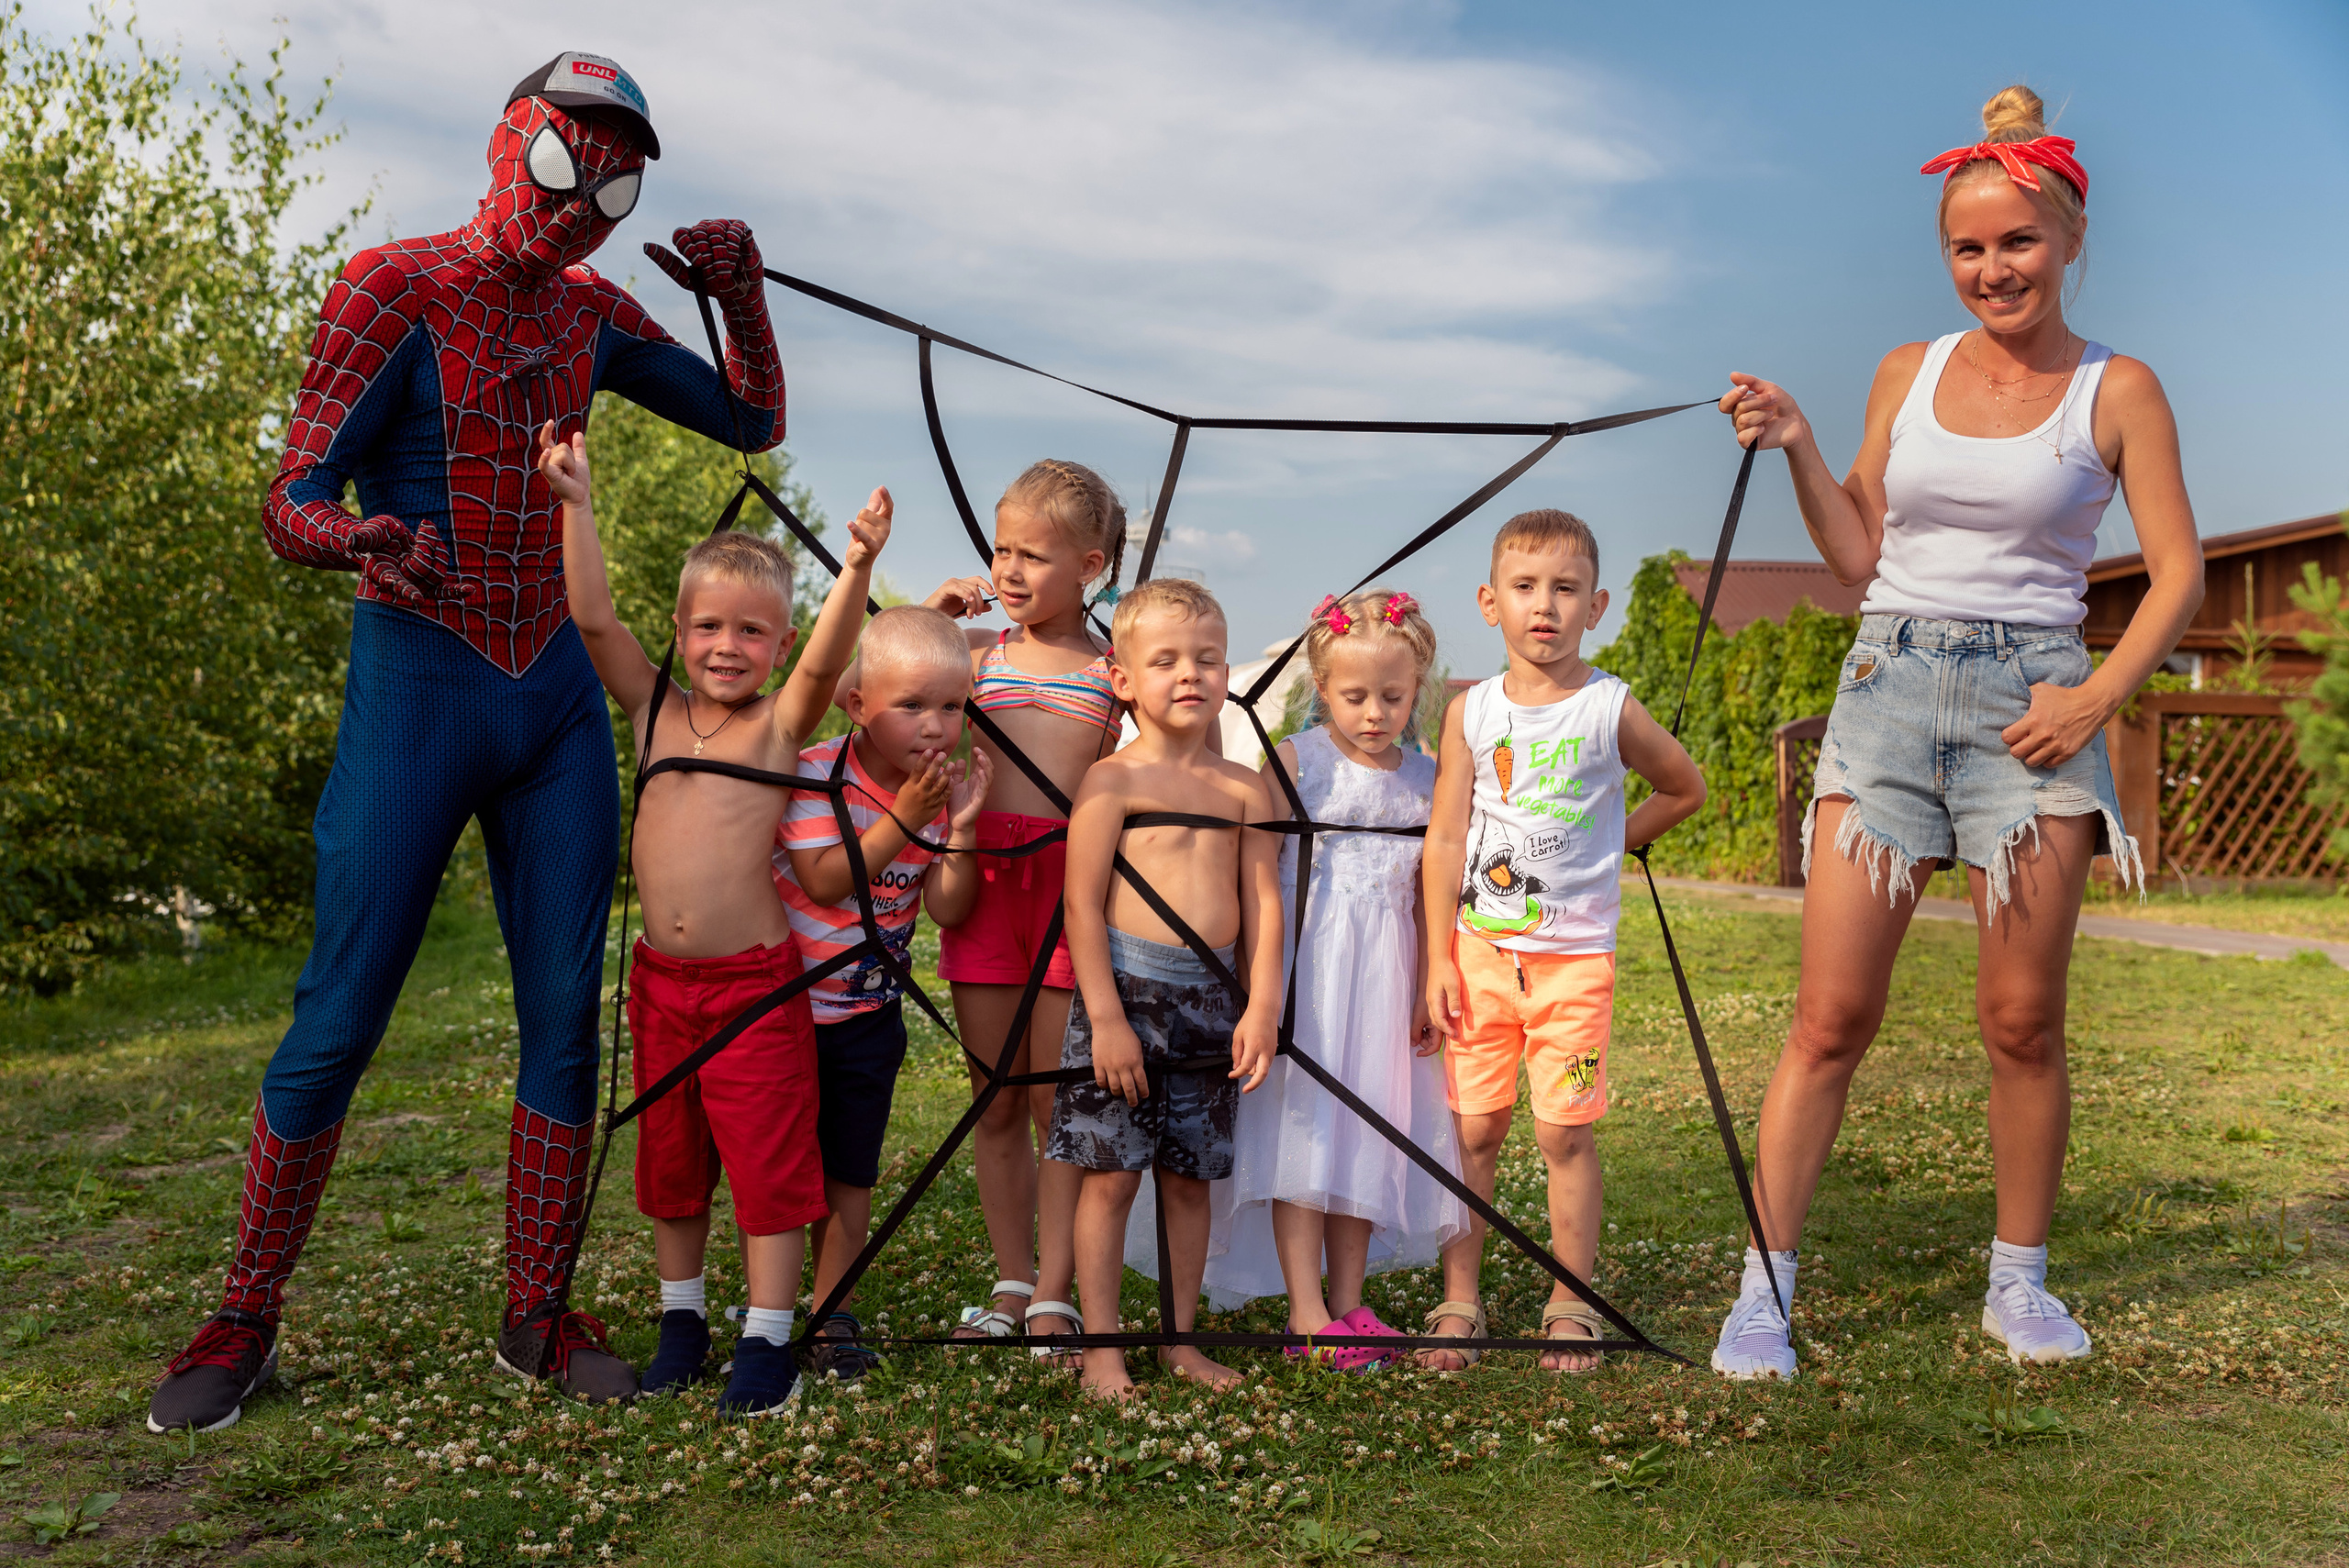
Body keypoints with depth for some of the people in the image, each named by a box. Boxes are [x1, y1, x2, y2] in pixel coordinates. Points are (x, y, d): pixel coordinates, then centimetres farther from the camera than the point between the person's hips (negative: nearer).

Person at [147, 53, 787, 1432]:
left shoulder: (593, 312, 9)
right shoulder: (393, 289, -7)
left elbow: (754, 424, 17)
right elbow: (290, 505, -12)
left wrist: (744, 292, 1)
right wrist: (363, 538, -35)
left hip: (559, 696, 5)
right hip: (416, 690, -5)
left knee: (567, 1017, 4)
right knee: (340, 1020, -1)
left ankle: (540, 1316, 17)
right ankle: (243, 1326, 17)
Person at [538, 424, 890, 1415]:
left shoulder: (783, 723, -5)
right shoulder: (653, 710, 5)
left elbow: (827, 659, -23)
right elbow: (593, 620, -4)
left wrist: (859, 568, -38)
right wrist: (576, 504, -11)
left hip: (755, 982, -4)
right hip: (661, 979, 4)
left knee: (768, 1161, 2)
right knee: (670, 1157, 16)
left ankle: (766, 1341, 14)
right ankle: (680, 1317, 33)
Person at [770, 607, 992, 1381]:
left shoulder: (936, 791, -3)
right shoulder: (815, 774, -16)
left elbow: (949, 909, -8)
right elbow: (824, 882, -25)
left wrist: (961, 827, -22)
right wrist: (901, 821, -28)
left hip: (869, 1011, 4)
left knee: (850, 1169, 9)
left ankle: (832, 1317, 22)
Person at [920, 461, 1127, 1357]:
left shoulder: (1112, 669, 5)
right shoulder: (978, 652, 12)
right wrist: (931, 612, 6)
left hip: (1071, 879, -3)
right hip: (982, 874, 3)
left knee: (1057, 1107, 2)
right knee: (996, 1108, 10)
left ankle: (1053, 1299, 13)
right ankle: (1011, 1284, 23)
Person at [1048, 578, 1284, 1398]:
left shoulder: (1245, 790, 9)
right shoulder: (1112, 781, -4)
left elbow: (1264, 903, 8)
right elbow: (1083, 907, -8)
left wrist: (1262, 1006, -1)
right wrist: (1106, 1016, -13)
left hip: (1214, 1000, 4)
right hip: (1126, 990, -4)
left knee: (1190, 1178, 11)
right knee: (1110, 1175, 0)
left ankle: (1181, 1340, 24)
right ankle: (1102, 1348, 11)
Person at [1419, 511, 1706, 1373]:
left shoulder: (1611, 710, -1)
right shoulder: (1470, 712, 2)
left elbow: (1685, 789, 16)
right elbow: (1446, 838, 1)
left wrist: (1611, 841, 8)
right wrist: (1440, 960, -3)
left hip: (1575, 953, -1)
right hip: (1480, 948, 1)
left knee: (1566, 1134, 2)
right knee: (1473, 1130, 5)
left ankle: (1571, 1310, 16)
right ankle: (1458, 1305, 15)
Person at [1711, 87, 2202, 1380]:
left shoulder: (2117, 391, 4)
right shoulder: (1906, 373, 11)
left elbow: (2178, 571, 3)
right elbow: (1858, 557, 11)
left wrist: (2100, 694, -10)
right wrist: (1796, 449, -1)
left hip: (2031, 703, -1)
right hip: (1889, 686, 1)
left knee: (2023, 1022, 3)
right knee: (1831, 1017, -4)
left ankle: (2019, 1284, 23)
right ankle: (1764, 1289, 3)